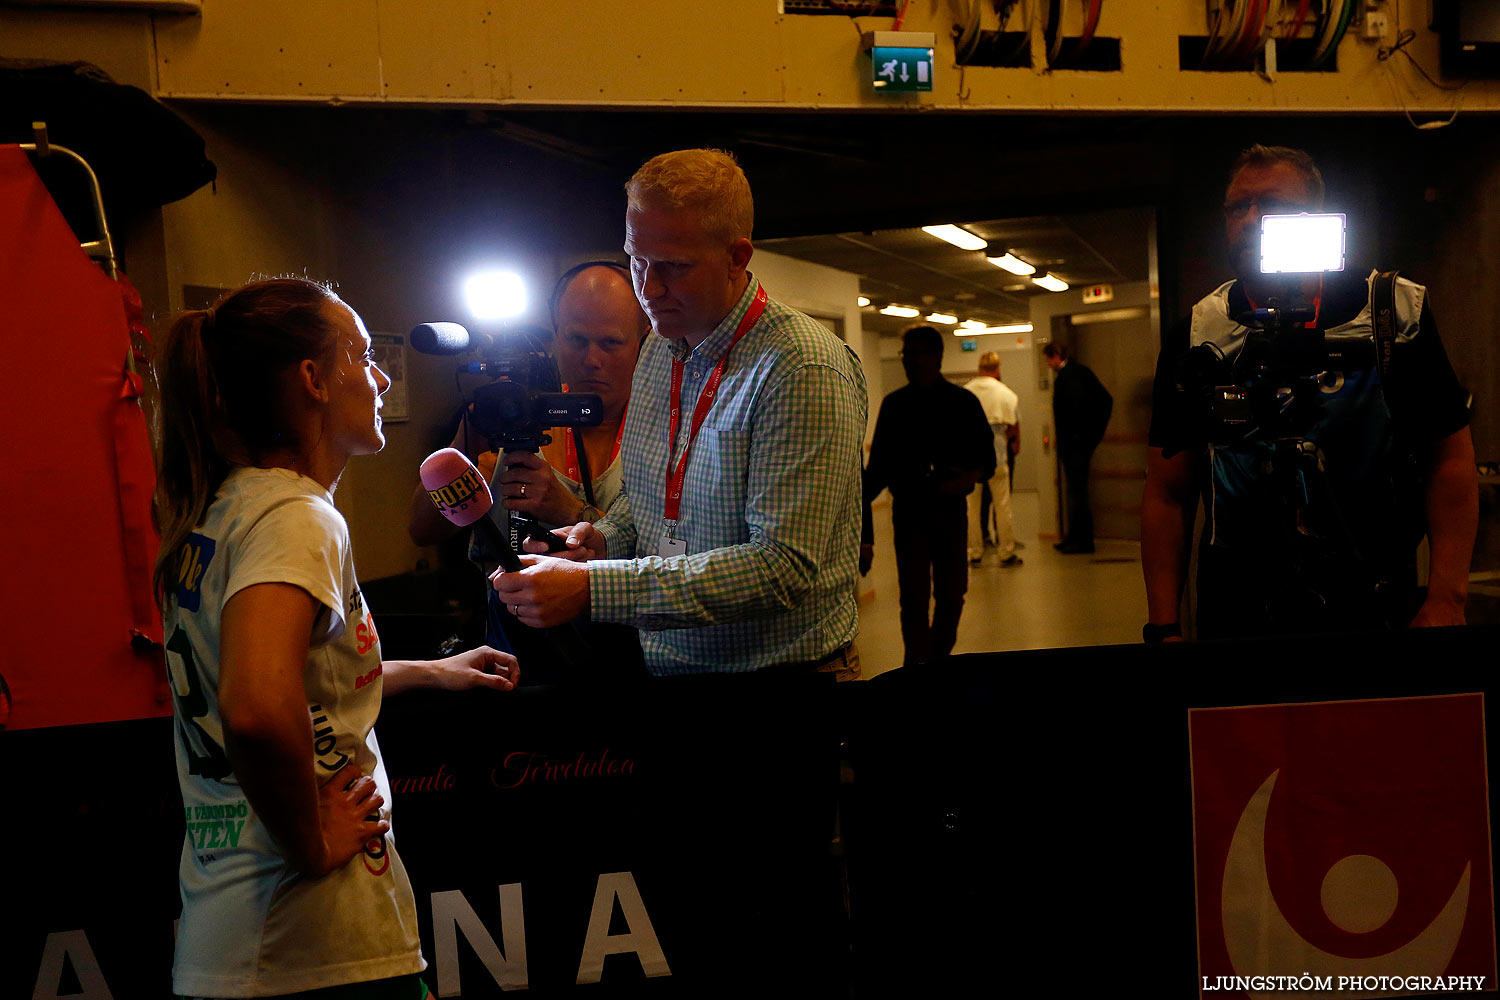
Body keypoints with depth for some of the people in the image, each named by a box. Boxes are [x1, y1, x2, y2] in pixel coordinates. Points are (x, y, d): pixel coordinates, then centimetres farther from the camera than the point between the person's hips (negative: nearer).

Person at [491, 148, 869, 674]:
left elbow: (782, 569, -25)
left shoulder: (804, 371, -18)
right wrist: (604, 538, 0)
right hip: (661, 665, 7)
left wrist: (591, 588, -28)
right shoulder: (659, 349, 7)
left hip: (778, 670, -6)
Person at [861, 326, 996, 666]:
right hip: (909, 509, 0)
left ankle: (939, 661, 26)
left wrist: (969, 478, -16)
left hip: (950, 508, 1)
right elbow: (880, 461, 9)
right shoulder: (894, 405, 6)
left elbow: (987, 458, 5)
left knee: (951, 593, 7)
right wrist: (861, 500, -5)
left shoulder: (963, 402, 3)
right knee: (914, 596, -5)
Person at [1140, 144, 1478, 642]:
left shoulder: (1396, 312, -4)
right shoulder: (1196, 337, -3)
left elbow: (1449, 457, -2)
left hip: (1377, 606, 0)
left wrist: (1446, 600, -12)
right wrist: (1164, 629, -9)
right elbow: (1168, 495, -2)